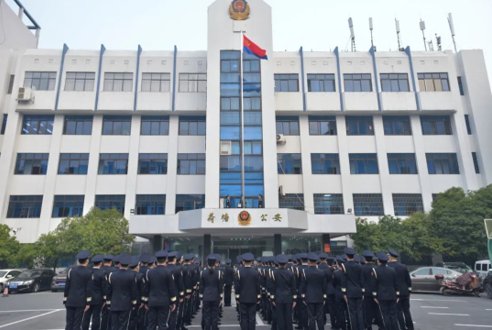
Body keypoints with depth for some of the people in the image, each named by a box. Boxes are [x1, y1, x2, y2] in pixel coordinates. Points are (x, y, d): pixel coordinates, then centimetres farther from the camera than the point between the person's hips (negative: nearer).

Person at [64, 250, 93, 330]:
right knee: (77, 323, 3)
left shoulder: (71, 271, 2)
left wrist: (65, 301, 11)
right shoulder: (89, 272, -6)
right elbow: (89, 289, -8)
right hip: (81, 302, -3)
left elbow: (67, 287, 3)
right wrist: (88, 303, -4)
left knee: (69, 323, 8)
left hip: (70, 301, 3)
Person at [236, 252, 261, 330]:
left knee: (244, 318, 6)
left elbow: (237, 285, -6)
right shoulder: (256, 272, -6)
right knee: (252, 318, 7)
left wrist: (237, 297, 3)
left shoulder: (239, 271, -9)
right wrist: (258, 298, 8)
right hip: (253, 298, 1)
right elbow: (258, 286, -2)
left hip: (243, 298, -1)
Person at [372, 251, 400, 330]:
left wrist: (375, 296, 1)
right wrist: (397, 296, 12)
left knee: (386, 315, 2)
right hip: (392, 296, 3)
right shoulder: (392, 270, 1)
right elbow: (396, 284, 5)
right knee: (393, 315, 9)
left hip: (382, 297, -3)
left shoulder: (375, 270, -9)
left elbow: (374, 285, -7)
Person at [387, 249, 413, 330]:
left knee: (399, 311, 3)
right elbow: (408, 280, 6)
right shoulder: (404, 266, 1)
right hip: (405, 292, 4)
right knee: (406, 310, 13)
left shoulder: (387, 267, -12)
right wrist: (409, 290, 15)